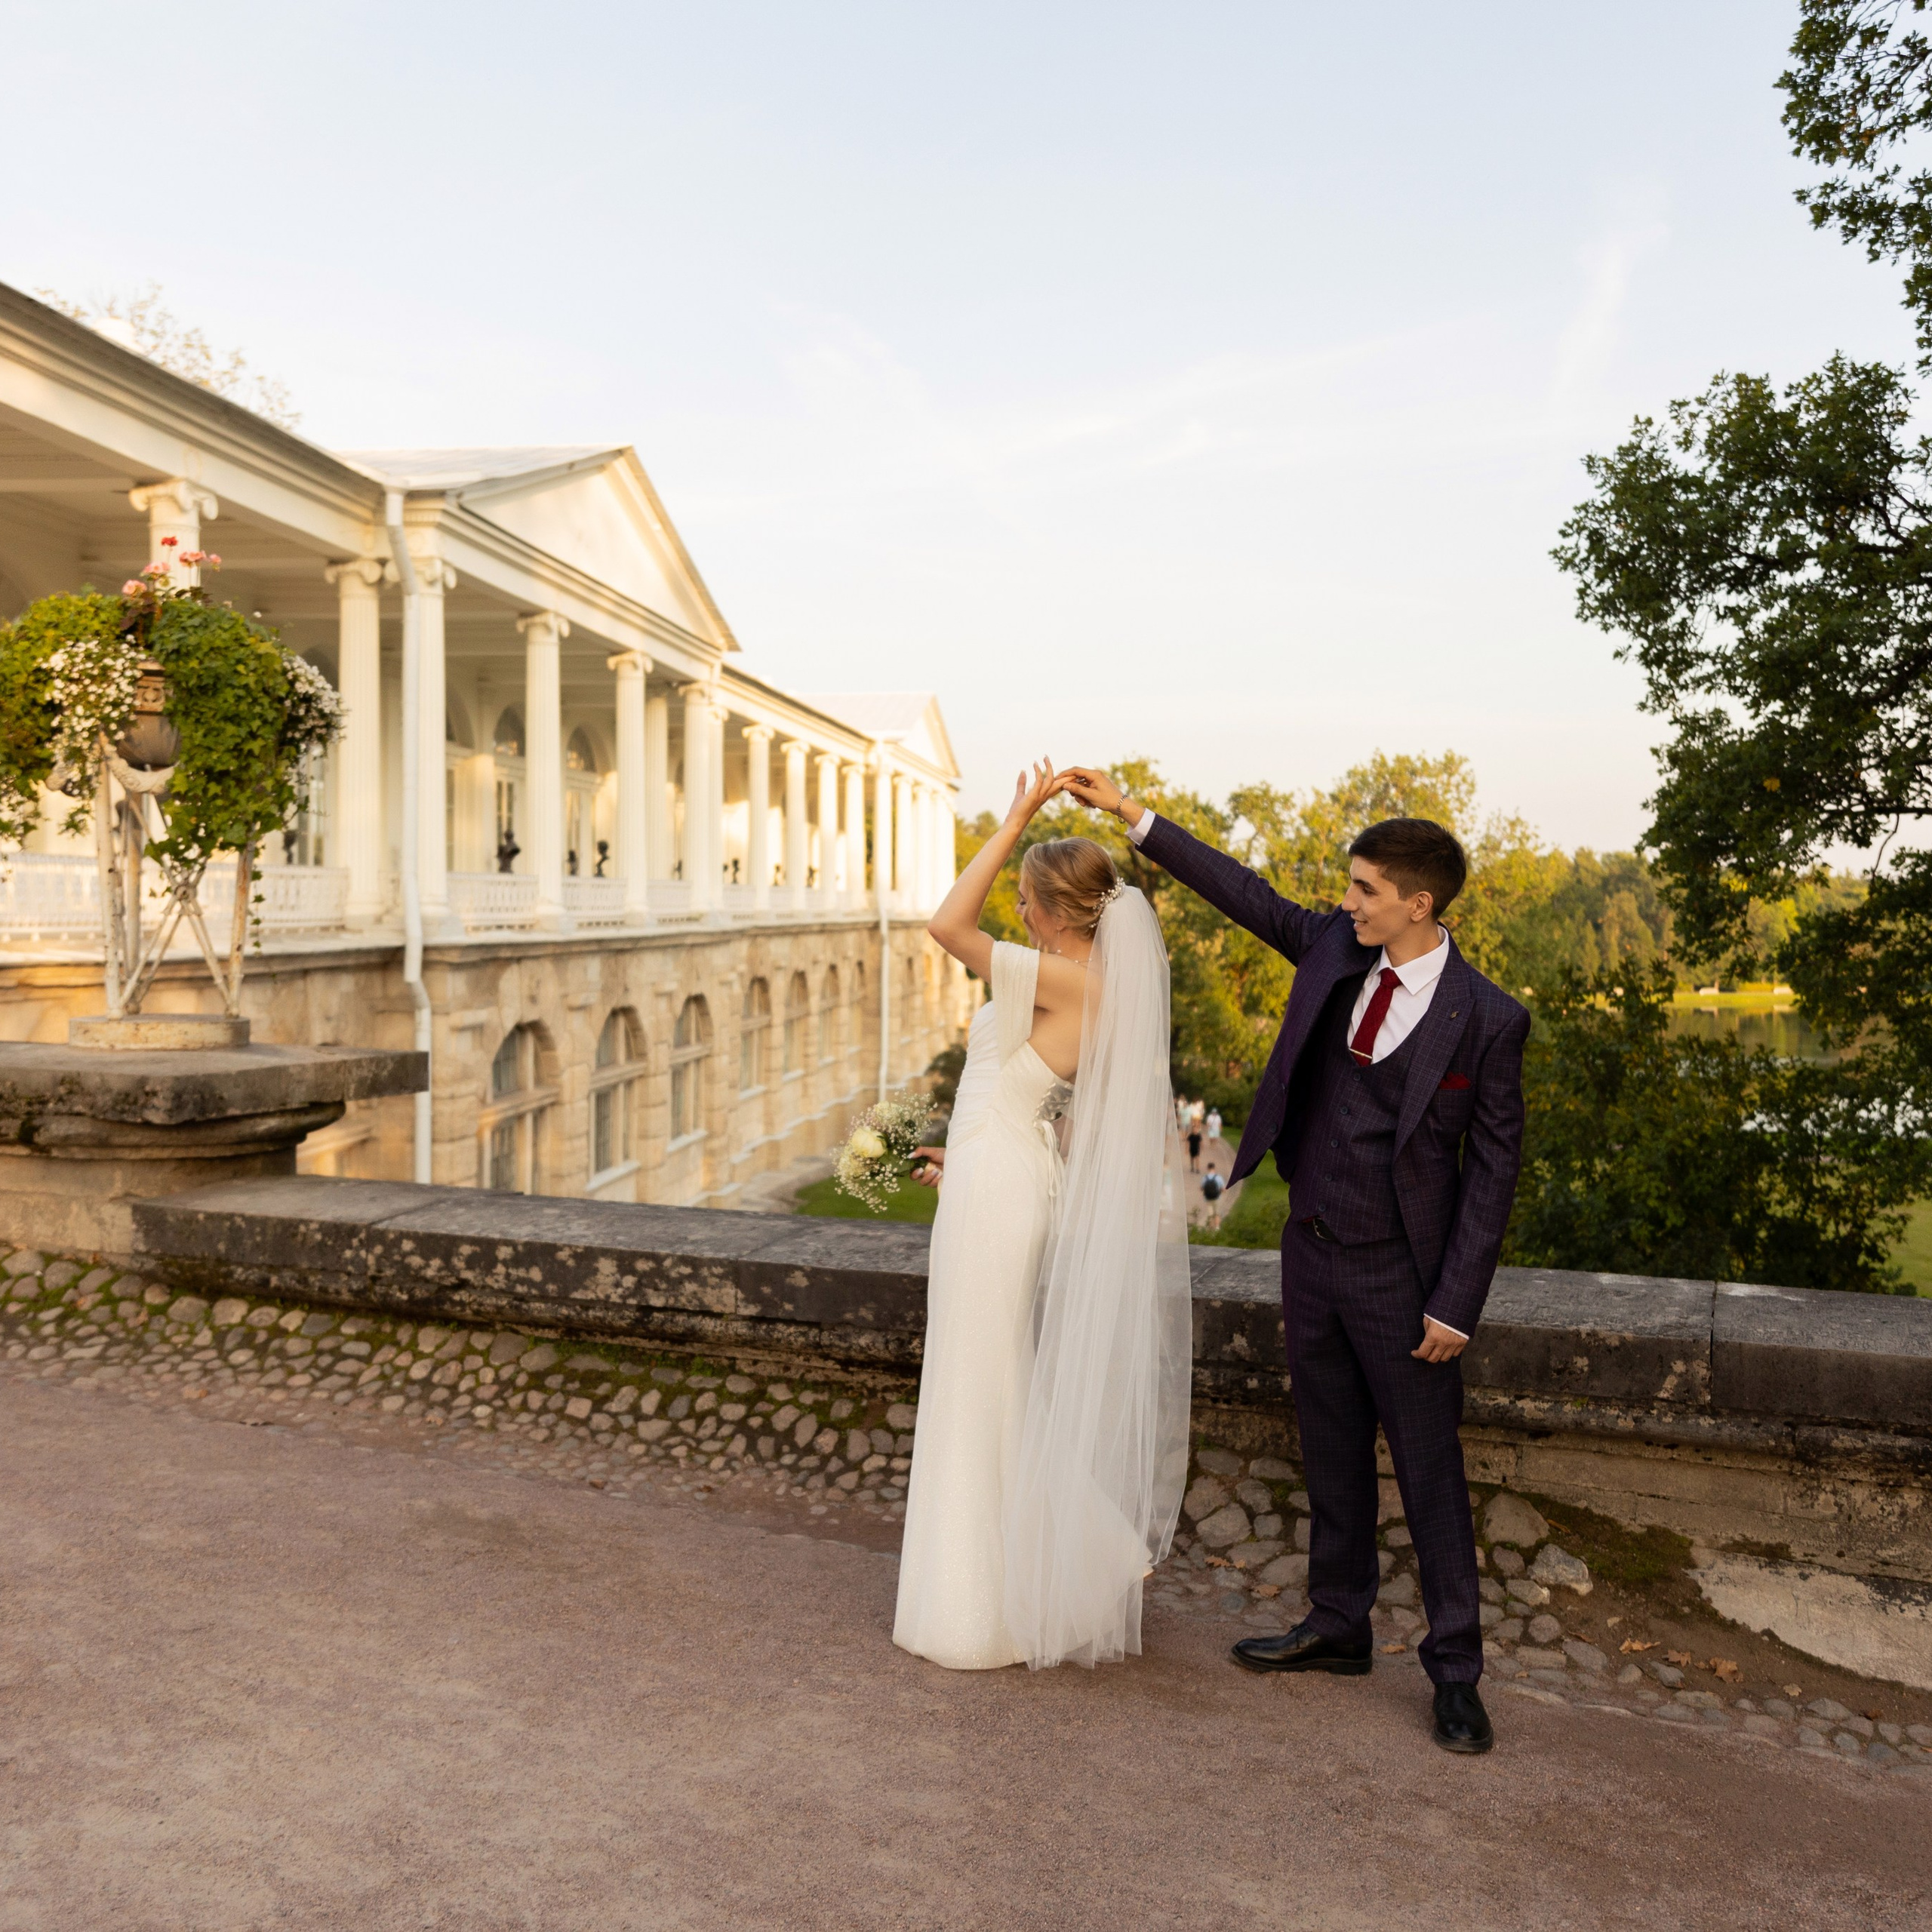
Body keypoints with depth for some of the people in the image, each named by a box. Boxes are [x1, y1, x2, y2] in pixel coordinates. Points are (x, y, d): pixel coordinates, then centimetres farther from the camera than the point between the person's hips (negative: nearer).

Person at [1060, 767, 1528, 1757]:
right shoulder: (1334, 947, -1)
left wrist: (1457, 1304, -13)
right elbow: (1247, 894, 9)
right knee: (1332, 1455, 18)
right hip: (1311, 1253, 6)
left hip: (1399, 1275, -5)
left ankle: (1455, 1669, 22)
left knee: (1428, 1471, 6)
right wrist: (1132, 814, 8)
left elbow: (1494, 1166, -11)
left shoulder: (1486, 1019, -14)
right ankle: (1338, 1627, 35)